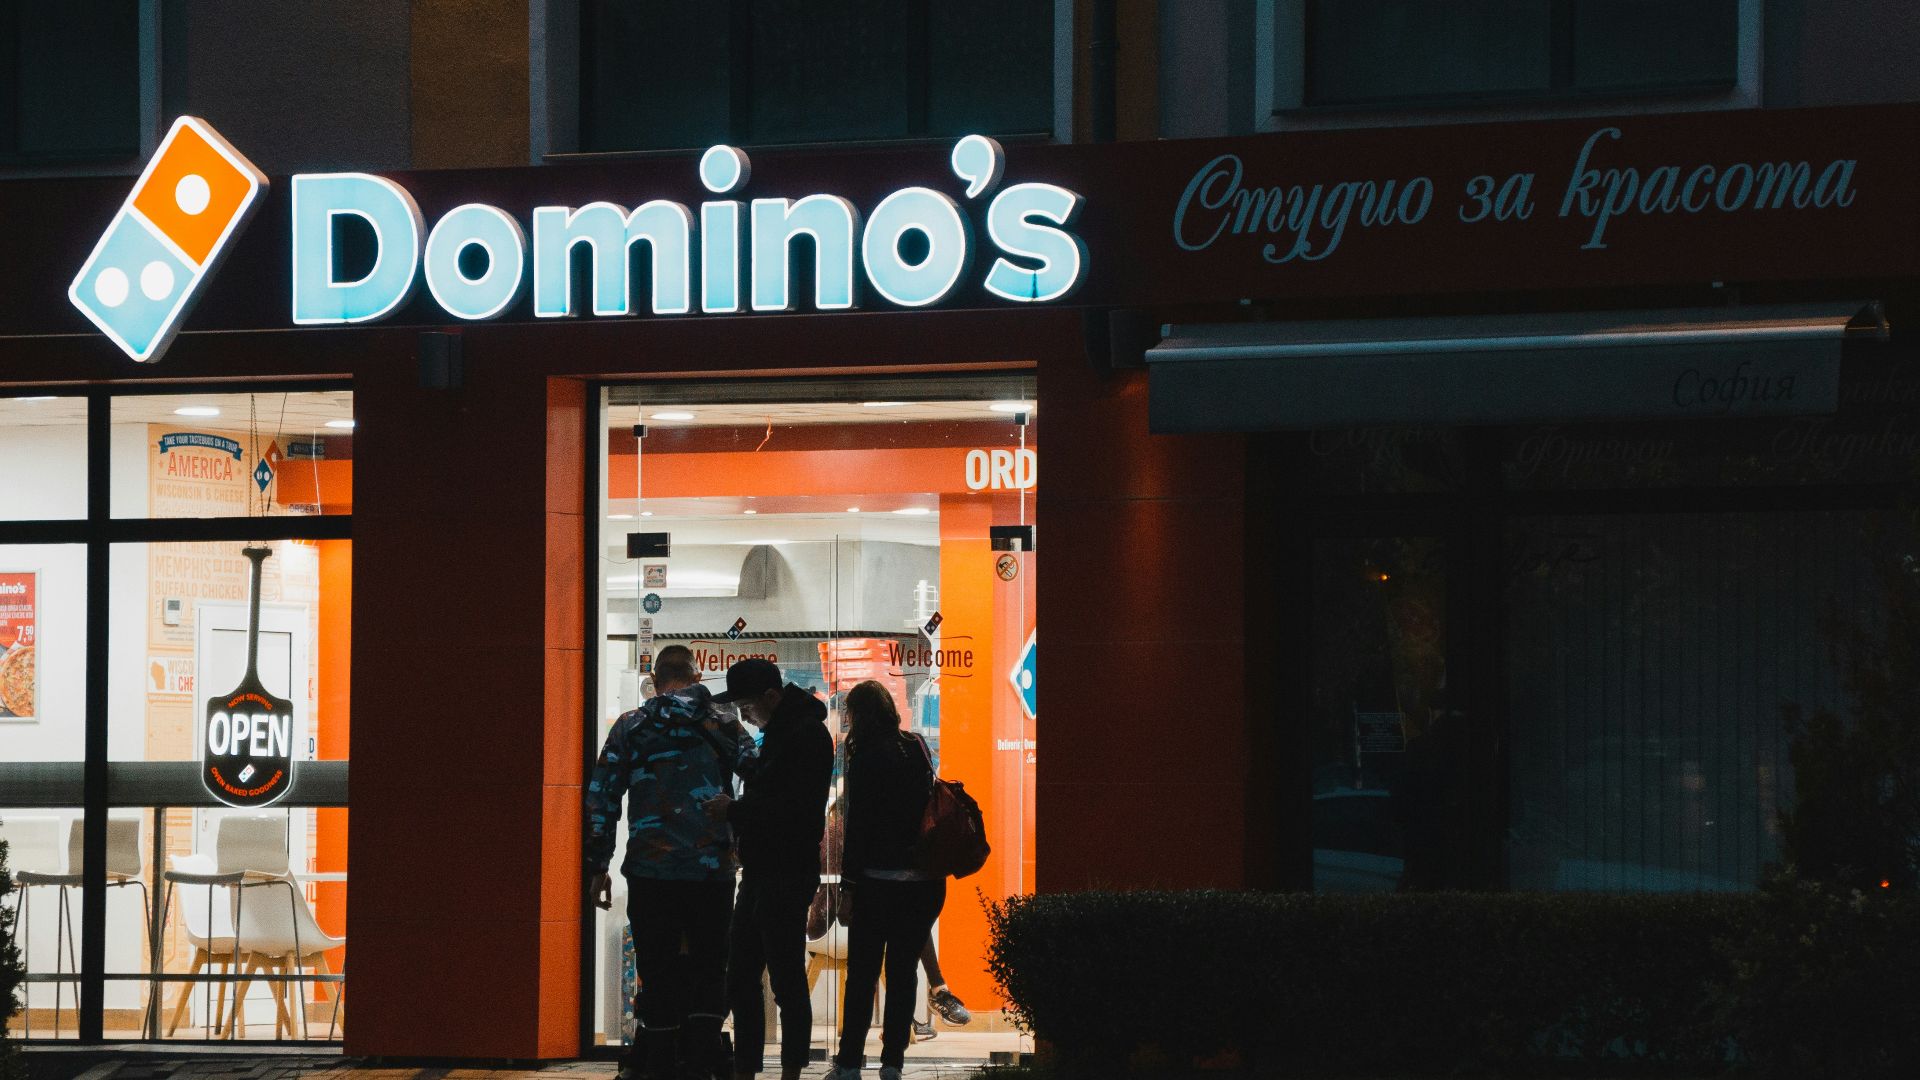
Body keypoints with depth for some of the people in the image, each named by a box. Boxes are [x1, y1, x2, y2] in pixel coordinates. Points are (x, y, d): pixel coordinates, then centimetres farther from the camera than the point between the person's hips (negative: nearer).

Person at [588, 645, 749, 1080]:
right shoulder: (725, 726, 5)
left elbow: (601, 799, 1)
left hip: (651, 874, 0)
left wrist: (598, 868, 5)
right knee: (709, 974, 8)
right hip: (713, 873, 0)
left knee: (659, 976, 6)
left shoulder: (630, 728, 3)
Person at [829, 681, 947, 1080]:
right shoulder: (916, 749, 8)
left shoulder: (866, 755, -9)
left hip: (878, 880, -5)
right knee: (903, 972, 8)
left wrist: (848, 887, -10)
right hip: (924, 879, 5)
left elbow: (857, 823, -11)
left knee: (861, 975, 2)